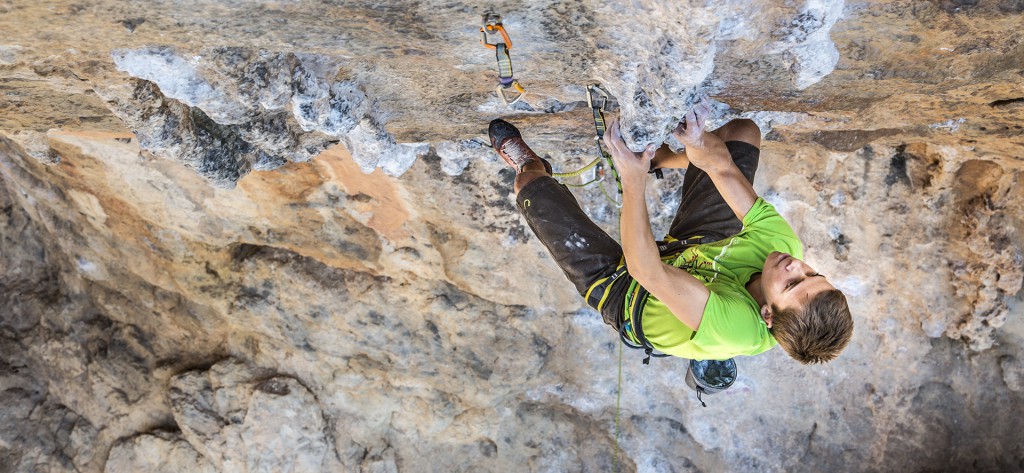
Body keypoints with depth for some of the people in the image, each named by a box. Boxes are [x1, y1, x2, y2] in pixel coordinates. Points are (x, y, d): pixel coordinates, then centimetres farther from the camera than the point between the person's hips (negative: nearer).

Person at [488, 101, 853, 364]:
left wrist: (634, 181, -46)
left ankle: (528, 165, 36)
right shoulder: (787, 247, -29)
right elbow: (726, 172, -26)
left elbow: (646, 269, -46)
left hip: (622, 292, -5)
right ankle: (659, 157, 29)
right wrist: (706, 154, -45)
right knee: (742, 132, 1)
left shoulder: (734, 327, -45)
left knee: (531, 181, -6)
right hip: (693, 248, 6)